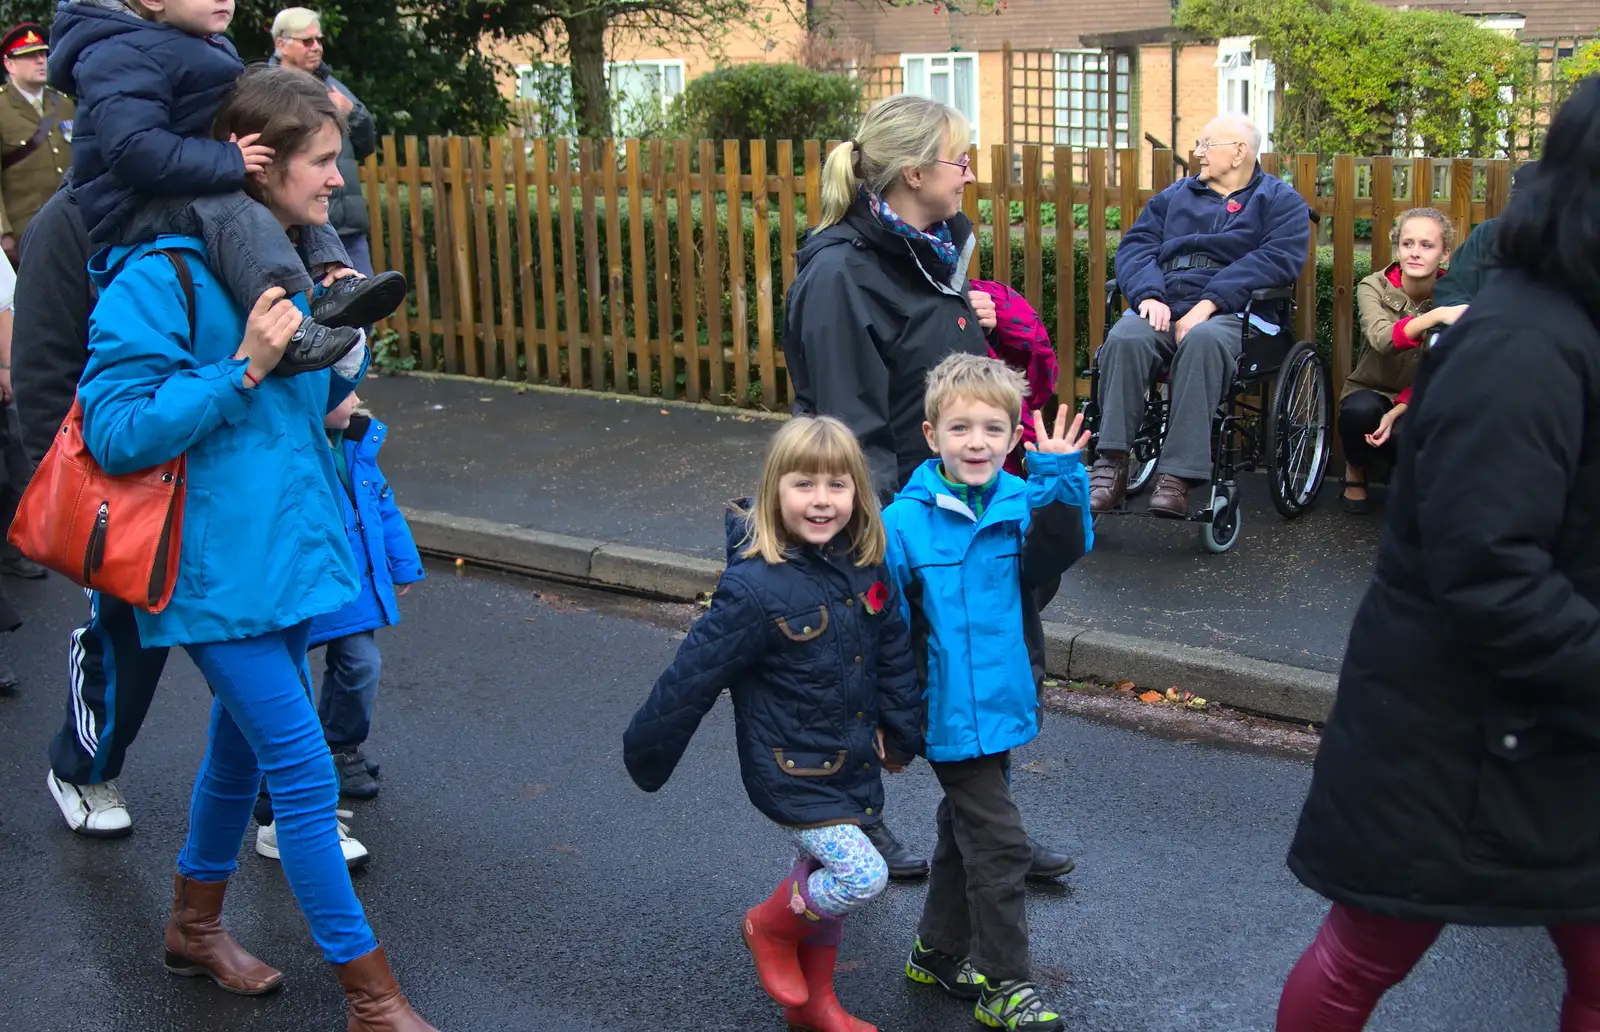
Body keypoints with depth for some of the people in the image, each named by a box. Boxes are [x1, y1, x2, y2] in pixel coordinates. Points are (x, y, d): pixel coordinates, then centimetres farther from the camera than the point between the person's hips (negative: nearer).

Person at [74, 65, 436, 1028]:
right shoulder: (163, 274, -18)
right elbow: (116, 431, -20)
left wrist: (343, 342, 1)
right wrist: (242, 370, -25)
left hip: (290, 545, 9)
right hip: (222, 567, -9)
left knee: (244, 742, 22)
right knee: (306, 775, -6)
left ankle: (196, 927, 43)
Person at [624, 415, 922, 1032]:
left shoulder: (867, 567, -6)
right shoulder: (755, 588, -26)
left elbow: (893, 654, 7)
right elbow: (693, 676, -18)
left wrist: (902, 734, 15)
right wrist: (647, 754, -11)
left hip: (849, 762, 7)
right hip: (790, 769, -7)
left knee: (824, 874, 20)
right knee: (863, 877, -14)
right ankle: (770, 927, 16)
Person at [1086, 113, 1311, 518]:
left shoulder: (1280, 201, 14)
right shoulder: (1175, 196, 27)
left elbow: (1278, 258, -5)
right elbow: (1136, 245, 14)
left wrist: (1207, 305, -17)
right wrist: (1149, 295, -9)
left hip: (1231, 315, -3)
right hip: (1163, 308, 4)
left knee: (1203, 341, -39)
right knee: (1125, 339, -31)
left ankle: (1177, 476, -42)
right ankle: (1112, 465, -34)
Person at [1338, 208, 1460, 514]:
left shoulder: (1452, 300, -11)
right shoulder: (1373, 288, -14)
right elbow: (1382, 339, -36)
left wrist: (1396, 414, -26)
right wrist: (1436, 316, -52)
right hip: (1371, 392, 0)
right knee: (1360, 410, -37)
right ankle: (1355, 473, -2)